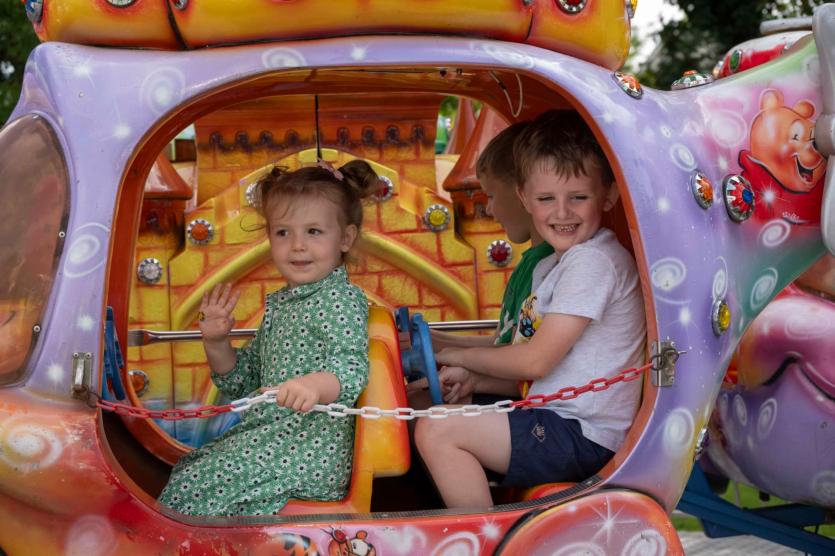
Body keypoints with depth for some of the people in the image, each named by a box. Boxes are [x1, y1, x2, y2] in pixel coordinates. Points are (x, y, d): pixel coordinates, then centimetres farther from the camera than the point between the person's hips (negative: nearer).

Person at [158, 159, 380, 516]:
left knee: (196, 486, -14)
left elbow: (351, 371, -24)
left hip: (311, 449, -9)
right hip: (268, 431, 9)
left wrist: (315, 386, -45)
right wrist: (216, 343, 3)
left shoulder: (340, 299, -11)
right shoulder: (278, 304, 16)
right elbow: (242, 382, 21)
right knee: (186, 468, 13)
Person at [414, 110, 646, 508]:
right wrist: (474, 377, -1)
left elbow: (536, 360, -18)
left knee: (435, 432, -18)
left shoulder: (593, 261, -16)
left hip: (585, 438, -11)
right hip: (558, 420, 11)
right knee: (433, 416, 20)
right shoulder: (551, 265, 16)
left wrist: (462, 357, -3)